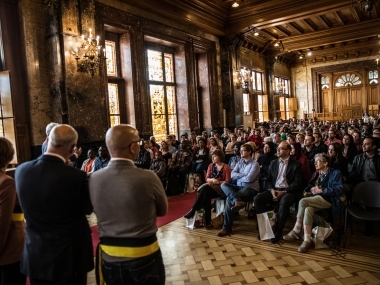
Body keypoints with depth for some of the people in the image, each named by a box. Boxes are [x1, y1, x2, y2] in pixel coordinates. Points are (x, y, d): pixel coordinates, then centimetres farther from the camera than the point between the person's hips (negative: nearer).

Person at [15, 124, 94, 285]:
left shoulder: (21, 171, -9)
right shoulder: (76, 176, -25)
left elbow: (27, 207, 7)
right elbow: (88, 209, -8)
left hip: (34, 256, 5)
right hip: (68, 257, -4)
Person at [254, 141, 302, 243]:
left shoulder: (296, 164, 2)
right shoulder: (273, 163, 15)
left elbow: (297, 183, -6)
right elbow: (268, 180, 12)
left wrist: (284, 192, -18)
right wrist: (271, 190, -9)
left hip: (288, 191, -4)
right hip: (274, 190, 4)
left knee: (284, 202, -37)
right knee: (257, 198, -21)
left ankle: (278, 230, -19)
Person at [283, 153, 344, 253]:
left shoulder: (335, 173, 3)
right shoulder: (316, 174, 24)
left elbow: (340, 190, -11)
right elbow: (309, 187, 23)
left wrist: (321, 190, -13)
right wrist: (312, 189, -1)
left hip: (327, 200, -6)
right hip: (315, 199, 6)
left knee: (303, 201, -29)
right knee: (308, 209, -31)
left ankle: (296, 231, -20)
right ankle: (307, 240, -30)